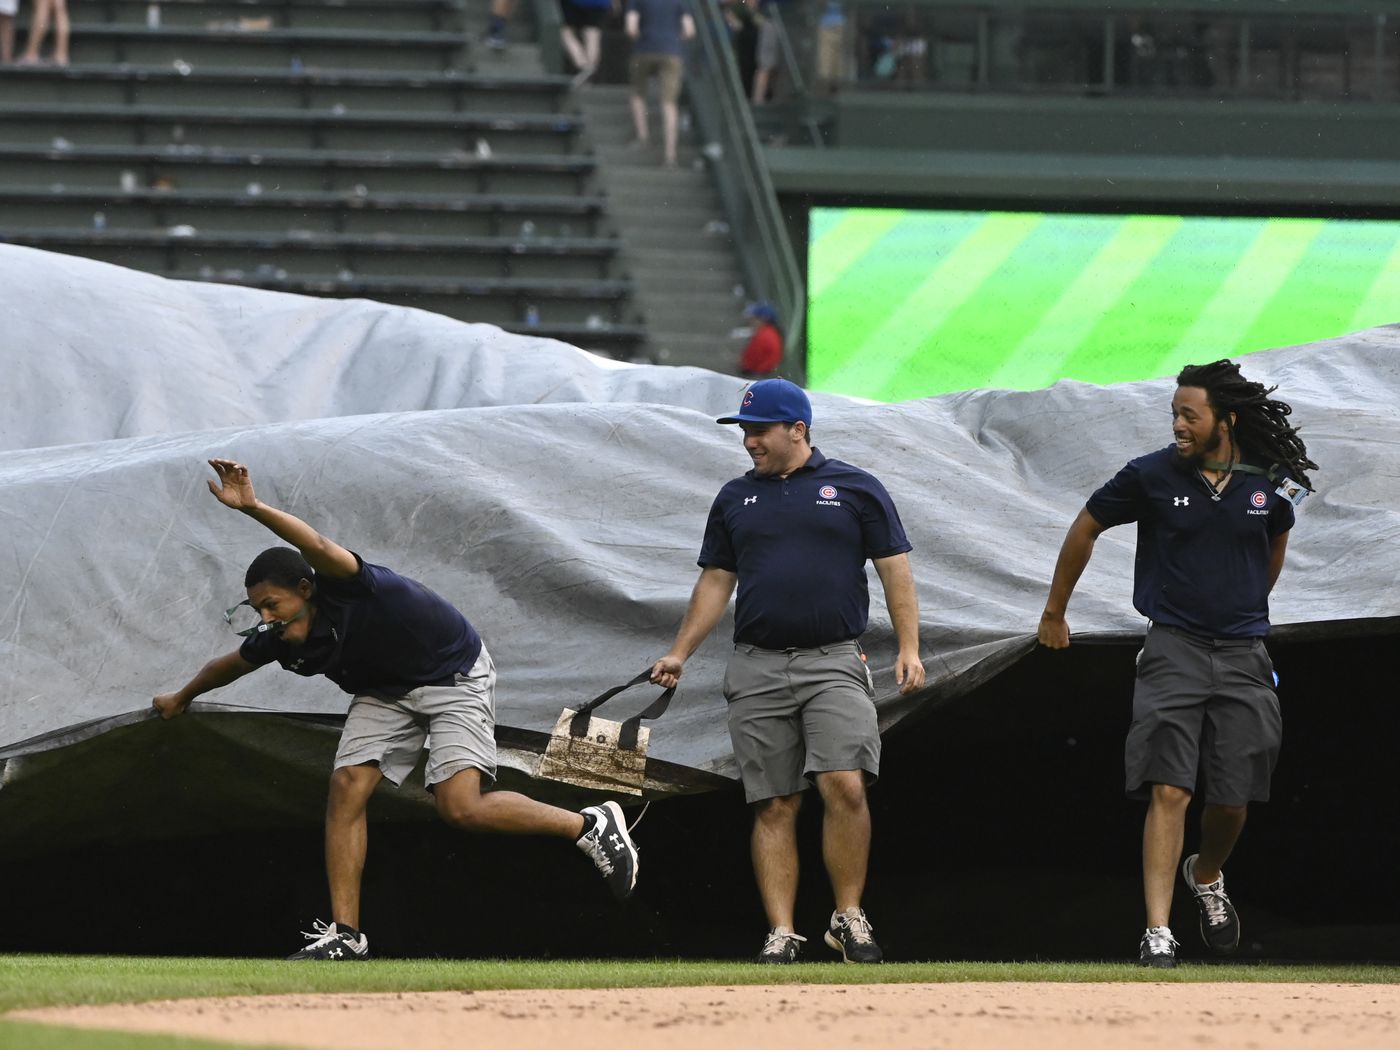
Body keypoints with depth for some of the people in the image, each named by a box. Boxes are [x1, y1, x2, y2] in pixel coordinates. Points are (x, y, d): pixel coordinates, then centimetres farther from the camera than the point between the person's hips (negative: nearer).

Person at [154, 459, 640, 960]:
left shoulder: (348, 593, -32)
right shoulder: (278, 639, -10)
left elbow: (319, 549, -55)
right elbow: (231, 664, 13)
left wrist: (253, 508, -67)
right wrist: (181, 698, 30)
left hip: (455, 678, -7)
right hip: (385, 691, 7)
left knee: (460, 807, -21)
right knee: (347, 787, -10)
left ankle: (591, 825, -7)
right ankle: (344, 934, -6)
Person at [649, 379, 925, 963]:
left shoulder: (855, 489, 6)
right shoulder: (735, 499, 16)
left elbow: (895, 569, 5)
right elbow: (716, 582, 19)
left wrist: (909, 648, -6)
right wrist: (679, 654, 11)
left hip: (834, 666, -3)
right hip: (757, 670, 3)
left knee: (844, 786, -19)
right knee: (774, 806, 0)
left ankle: (849, 917, -7)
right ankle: (781, 934, 0)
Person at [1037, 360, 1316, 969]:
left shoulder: (1269, 483, 0)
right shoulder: (1152, 476, -6)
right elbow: (1086, 528, 9)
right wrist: (1054, 613, 17)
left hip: (1243, 656, 2)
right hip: (1173, 650, -2)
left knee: (1234, 799, 5)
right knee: (1169, 791, -14)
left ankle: (1206, 876, 39)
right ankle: (1157, 935, -17)